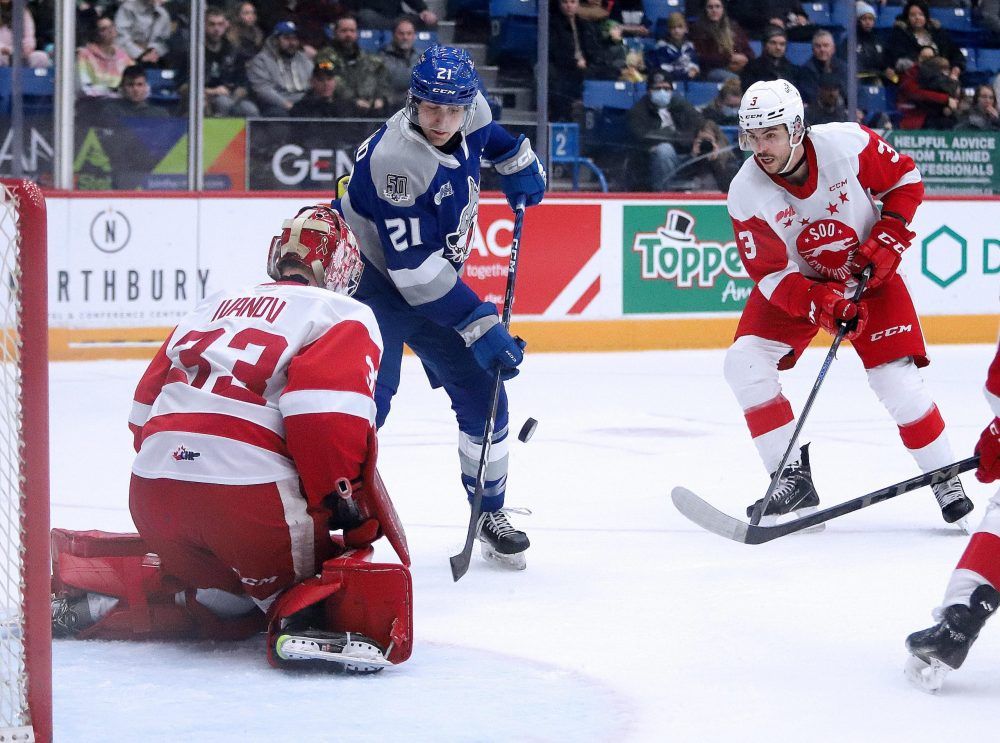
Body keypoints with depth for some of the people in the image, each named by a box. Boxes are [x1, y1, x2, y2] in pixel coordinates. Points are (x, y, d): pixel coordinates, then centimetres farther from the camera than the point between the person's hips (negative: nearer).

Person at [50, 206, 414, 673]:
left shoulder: (213, 308, 28)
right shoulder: (347, 318, 7)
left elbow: (144, 411, 26)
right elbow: (327, 418, -12)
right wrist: (341, 499, -3)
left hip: (151, 494, 7)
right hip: (248, 491, -7)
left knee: (225, 596, 28)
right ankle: (308, 621, -21)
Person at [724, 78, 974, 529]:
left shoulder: (848, 145, -26)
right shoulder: (746, 195, -22)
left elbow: (905, 179, -8)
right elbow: (772, 275, -18)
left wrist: (888, 238, -19)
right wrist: (822, 305, -34)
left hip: (869, 273, -2)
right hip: (797, 278, 2)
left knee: (896, 380, -13)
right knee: (744, 363, -15)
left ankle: (946, 481, 7)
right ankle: (792, 477, -7)